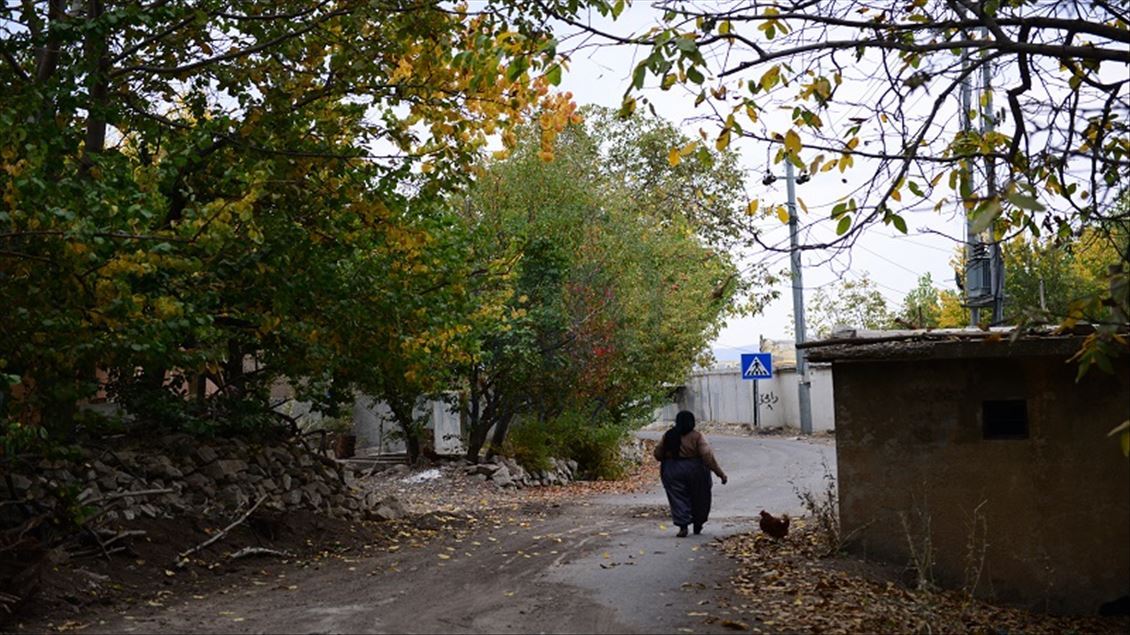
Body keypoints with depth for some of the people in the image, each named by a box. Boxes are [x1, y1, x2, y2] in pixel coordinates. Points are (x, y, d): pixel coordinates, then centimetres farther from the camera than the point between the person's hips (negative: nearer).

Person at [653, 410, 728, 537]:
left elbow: (658, 454, 6)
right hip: (695, 470, -1)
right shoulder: (697, 436, -11)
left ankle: (683, 526, -7)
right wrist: (720, 473, -14)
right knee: (698, 499, 15)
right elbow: (708, 456, -17)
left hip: (672, 472, 2)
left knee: (678, 499, 6)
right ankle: (698, 525, 24)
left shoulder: (668, 436, -1)